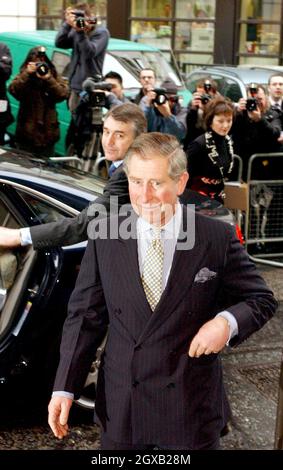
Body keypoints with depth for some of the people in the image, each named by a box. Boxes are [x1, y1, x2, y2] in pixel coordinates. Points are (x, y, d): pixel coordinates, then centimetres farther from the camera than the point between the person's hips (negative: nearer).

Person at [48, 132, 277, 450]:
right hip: (119, 407, 1)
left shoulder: (218, 238, -8)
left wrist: (228, 322, -20)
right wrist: (65, 387, -6)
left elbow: (261, 299, 1)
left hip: (191, 408, -1)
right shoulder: (105, 237, -4)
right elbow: (85, 316, 0)